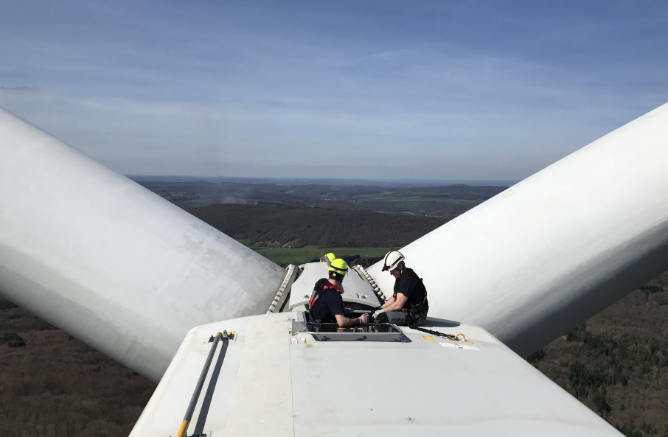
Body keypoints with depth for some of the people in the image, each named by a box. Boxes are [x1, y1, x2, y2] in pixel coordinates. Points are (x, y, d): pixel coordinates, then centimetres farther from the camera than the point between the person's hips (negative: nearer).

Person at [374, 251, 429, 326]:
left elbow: (398, 305, -26)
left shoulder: (408, 279, -24)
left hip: (416, 317, -11)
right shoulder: (400, 276, 10)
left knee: (382, 316, -26)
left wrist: (381, 311, -15)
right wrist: (381, 308, 9)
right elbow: (395, 296, 20)